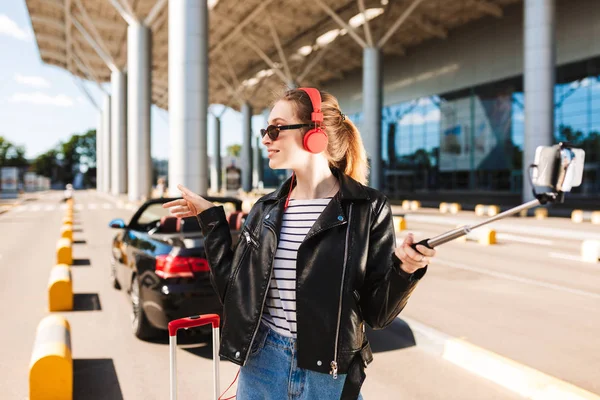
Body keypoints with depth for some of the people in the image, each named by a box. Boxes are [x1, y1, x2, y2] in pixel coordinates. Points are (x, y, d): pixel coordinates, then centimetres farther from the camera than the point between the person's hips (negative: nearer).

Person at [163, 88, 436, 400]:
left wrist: (405, 271, -27)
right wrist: (211, 220, 6)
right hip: (260, 366, 4)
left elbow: (376, 312, -8)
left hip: (330, 375, -3)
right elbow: (233, 290, 5)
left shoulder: (368, 208, -11)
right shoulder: (266, 209, 2)